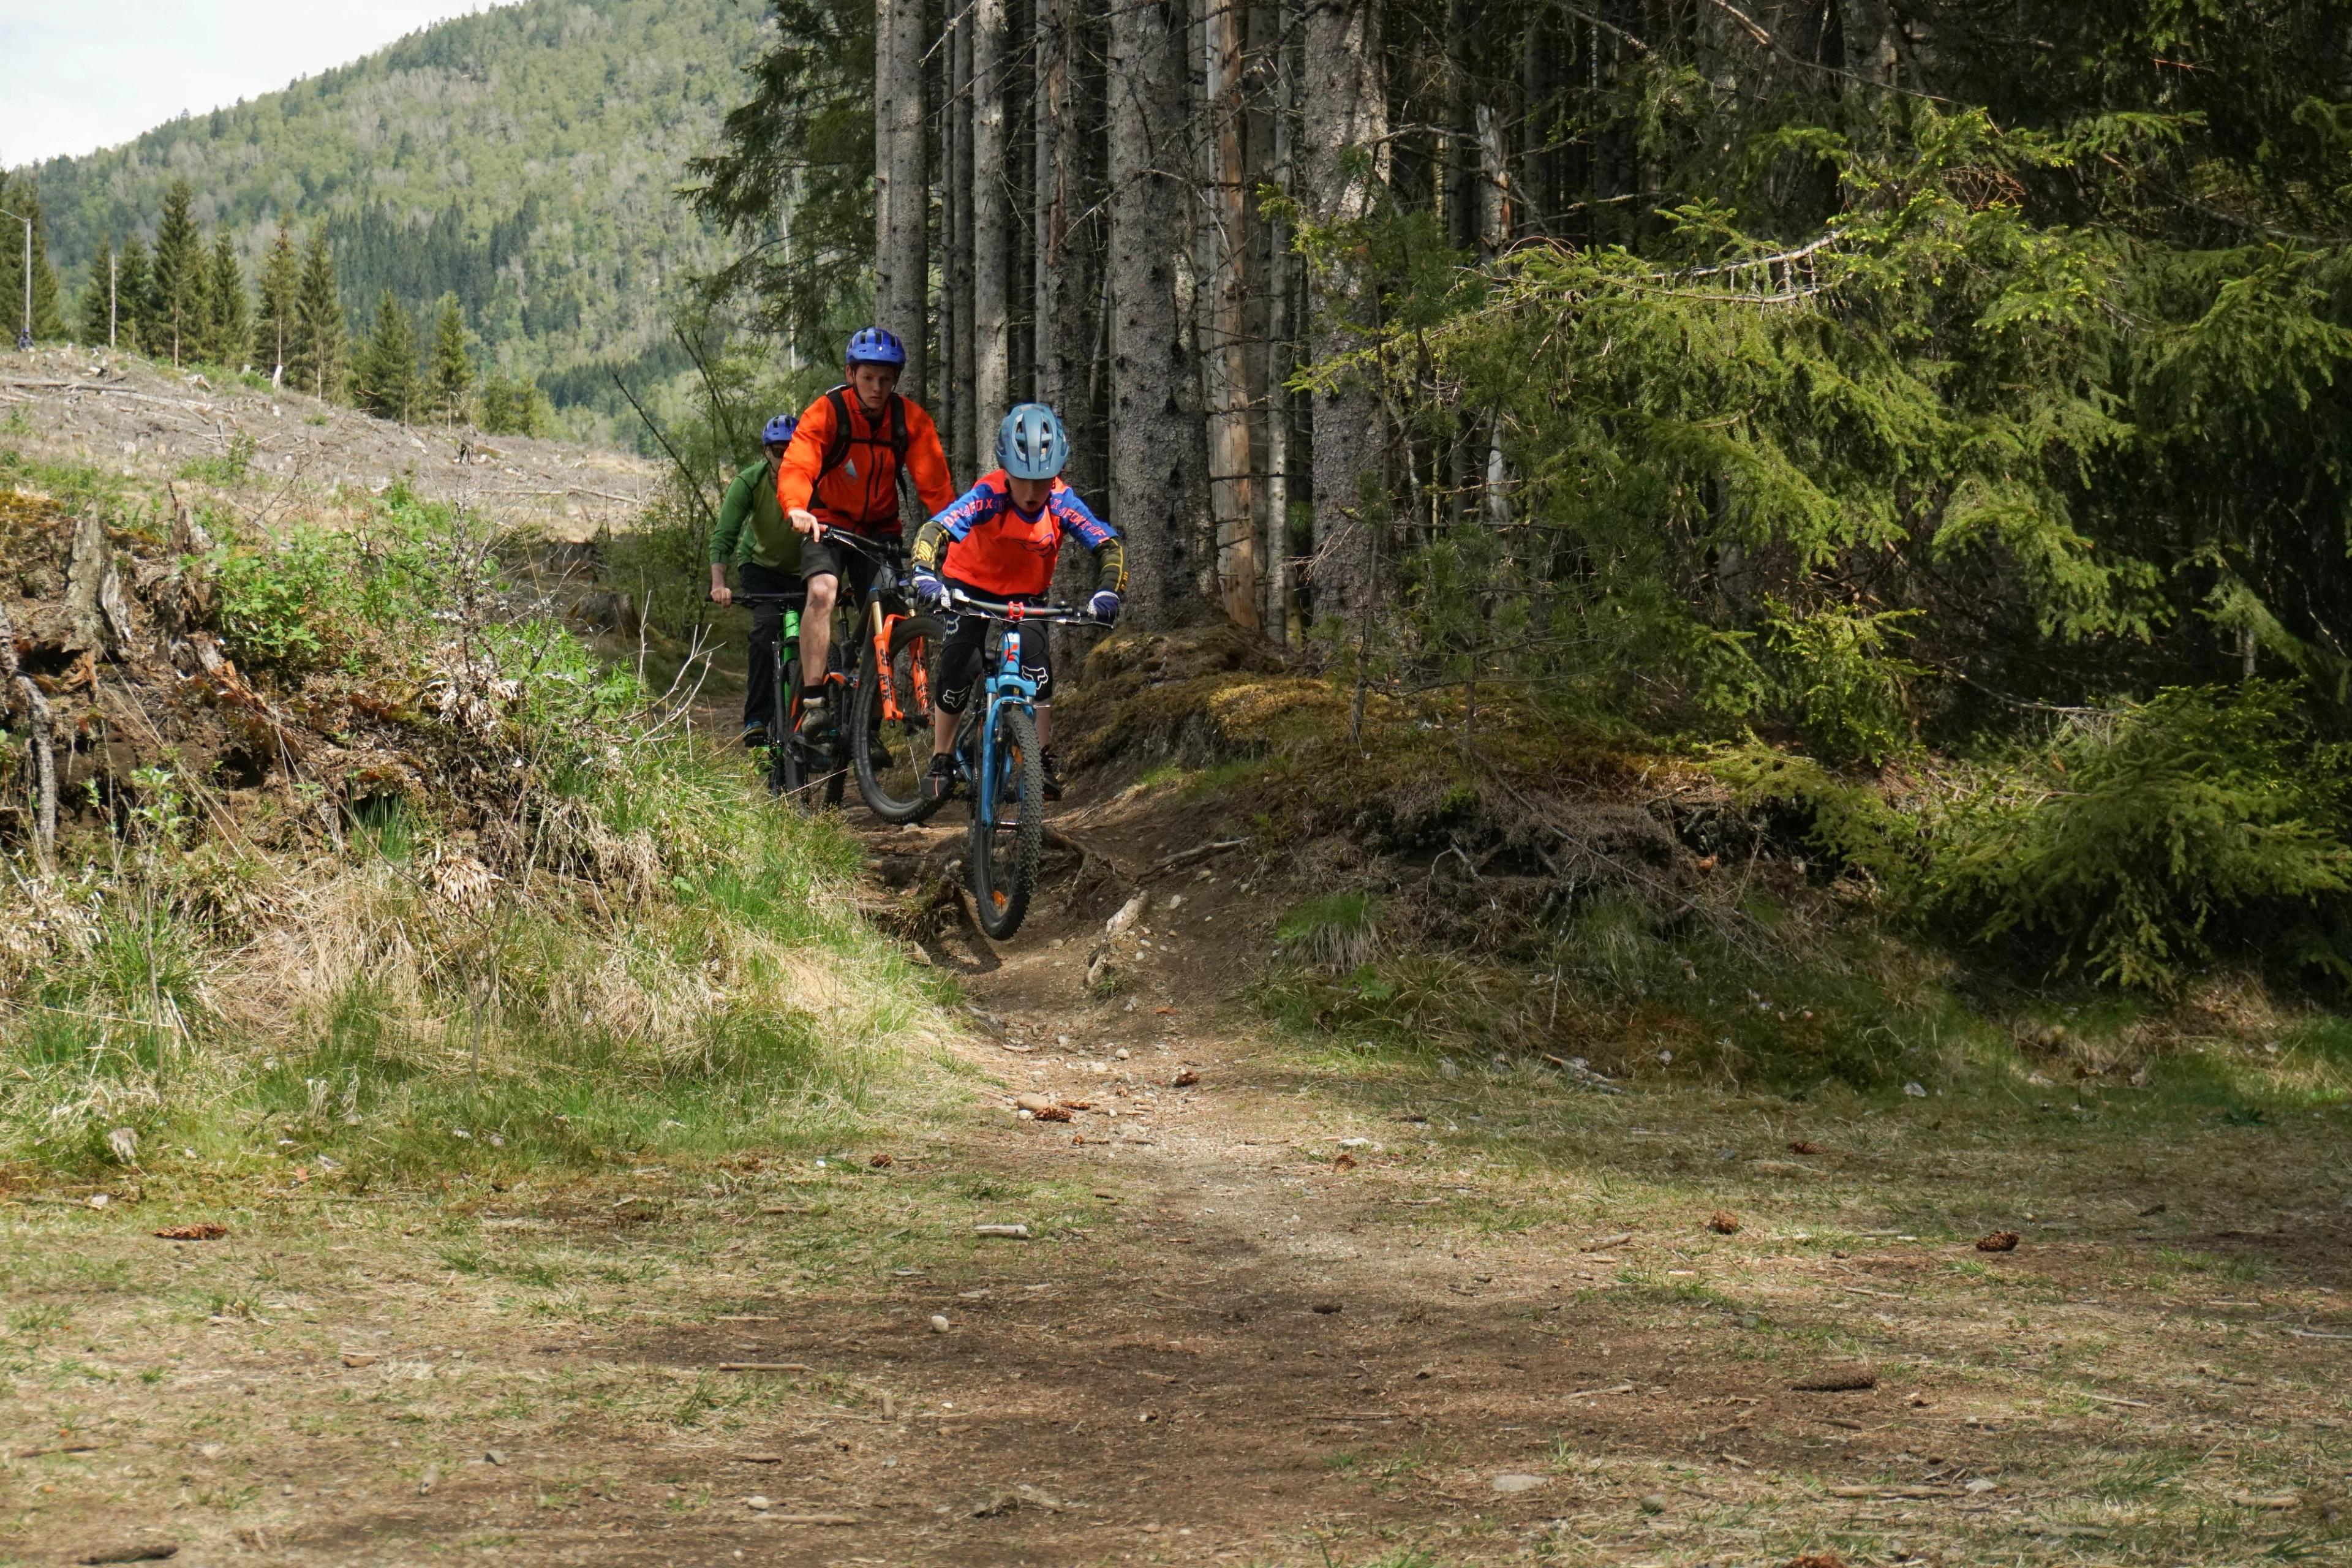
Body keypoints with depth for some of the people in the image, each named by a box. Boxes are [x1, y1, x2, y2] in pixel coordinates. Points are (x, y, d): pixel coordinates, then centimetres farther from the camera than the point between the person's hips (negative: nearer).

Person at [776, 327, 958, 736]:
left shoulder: (911, 420, -8)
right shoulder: (827, 412, -16)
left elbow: (934, 480, -14)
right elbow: (797, 465, -29)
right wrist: (796, 507, -49)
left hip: (880, 528, 3)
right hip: (828, 522, -3)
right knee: (822, 591, -28)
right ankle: (813, 702, -29)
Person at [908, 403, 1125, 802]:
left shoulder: (1062, 502, -26)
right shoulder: (988, 495, -32)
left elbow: (1109, 545, -27)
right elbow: (935, 531, -42)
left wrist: (1107, 591, -45)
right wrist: (925, 576, -60)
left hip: (1026, 593, 2)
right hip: (970, 585, -2)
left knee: (1037, 665, -19)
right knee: (959, 668, -16)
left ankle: (1044, 758, -3)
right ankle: (941, 762, 2)